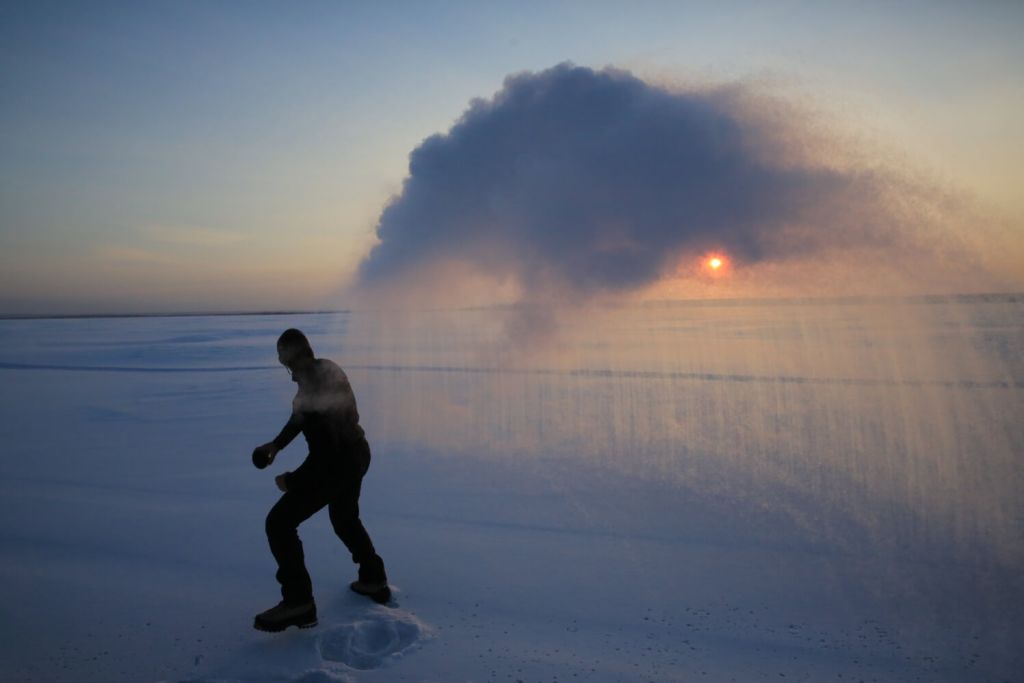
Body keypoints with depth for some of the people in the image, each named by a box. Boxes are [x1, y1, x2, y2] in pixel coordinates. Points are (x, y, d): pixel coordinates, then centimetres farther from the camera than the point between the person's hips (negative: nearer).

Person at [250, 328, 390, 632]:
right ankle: (374, 579, 38)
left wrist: (290, 481, -16)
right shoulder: (325, 368, -1)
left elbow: (325, 455, -28)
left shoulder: (314, 389, -31)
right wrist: (276, 444, 18)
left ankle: (299, 602, -2)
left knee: (279, 524, -4)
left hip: (336, 465, -10)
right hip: (357, 456, 10)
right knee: (345, 518, 29)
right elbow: (301, 415, 16)